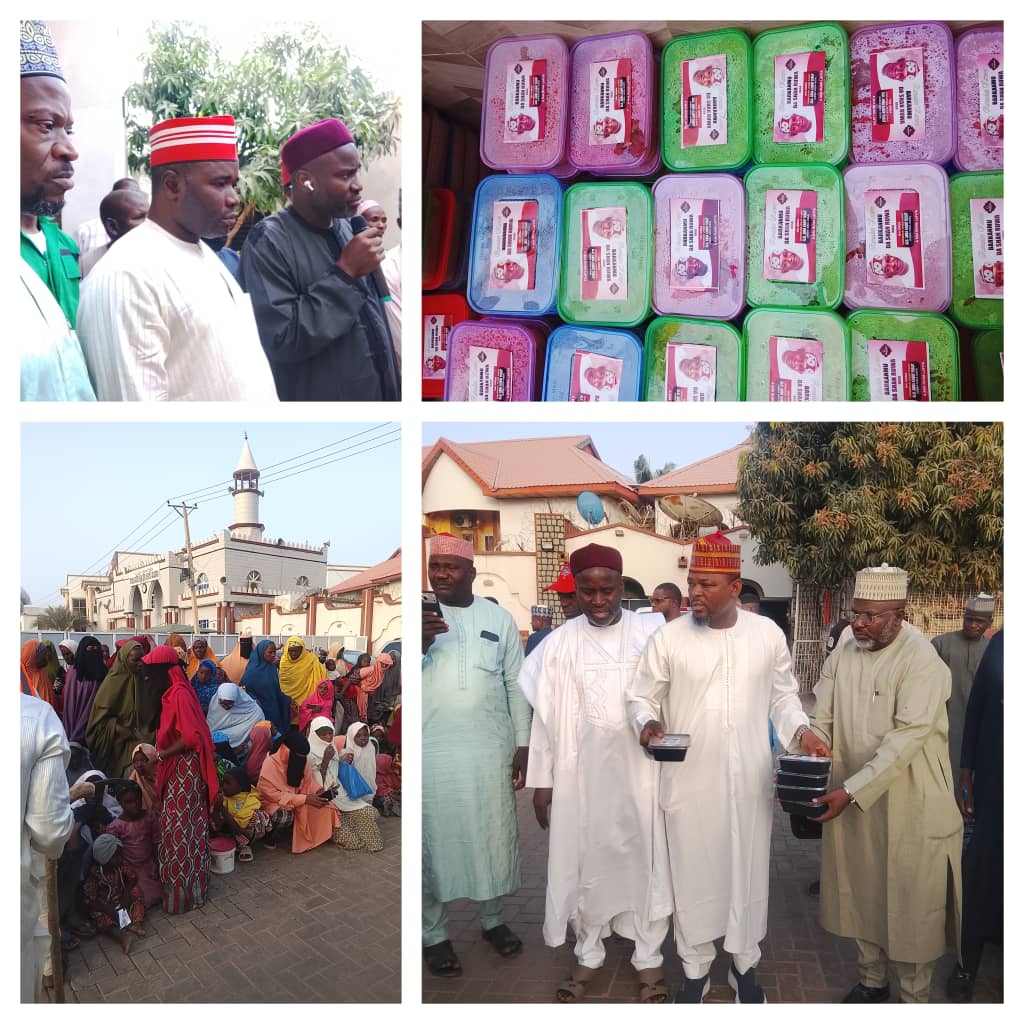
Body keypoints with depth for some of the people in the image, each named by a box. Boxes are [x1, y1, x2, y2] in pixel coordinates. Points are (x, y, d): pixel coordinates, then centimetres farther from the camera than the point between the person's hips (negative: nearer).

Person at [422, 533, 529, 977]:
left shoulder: (499, 618, 4)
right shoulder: (420, 618, 0)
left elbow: (515, 685, 7)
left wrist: (523, 744, 4)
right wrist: (420, 645, -22)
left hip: (490, 747, 2)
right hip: (431, 749, -1)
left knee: (494, 836, 11)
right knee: (433, 840, 6)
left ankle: (493, 919, 31)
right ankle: (434, 935, 21)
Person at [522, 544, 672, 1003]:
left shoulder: (652, 632, -5)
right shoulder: (560, 643, 0)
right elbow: (545, 714, 2)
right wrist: (541, 780, 2)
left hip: (640, 769, -1)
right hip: (580, 771, 1)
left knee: (644, 858, 8)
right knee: (585, 860, 11)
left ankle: (648, 956, 26)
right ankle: (588, 954, 29)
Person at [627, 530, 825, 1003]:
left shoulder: (768, 633, -2)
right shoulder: (668, 637, -8)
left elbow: (782, 695, 9)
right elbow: (641, 697, 1)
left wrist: (800, 731, -8)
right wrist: (648, 722, -20)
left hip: (750, 780, 2)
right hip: (689, 780, -1)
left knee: (748, 871, 14)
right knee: (692, 872, 10)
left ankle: (744, 963, 36)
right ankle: (695, 968, 30)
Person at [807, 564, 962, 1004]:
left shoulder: (922, 660, -17)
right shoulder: (841, 657, 0)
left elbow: (908, 737, -23)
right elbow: (821, 722, 1)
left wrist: (852, 790, -29)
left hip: (909, 807, -5)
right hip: (851, 802, 5)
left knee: (910, 905, 8)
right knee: (861, 896, 17)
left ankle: (913, 997, 27)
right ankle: (872, 980, 37)